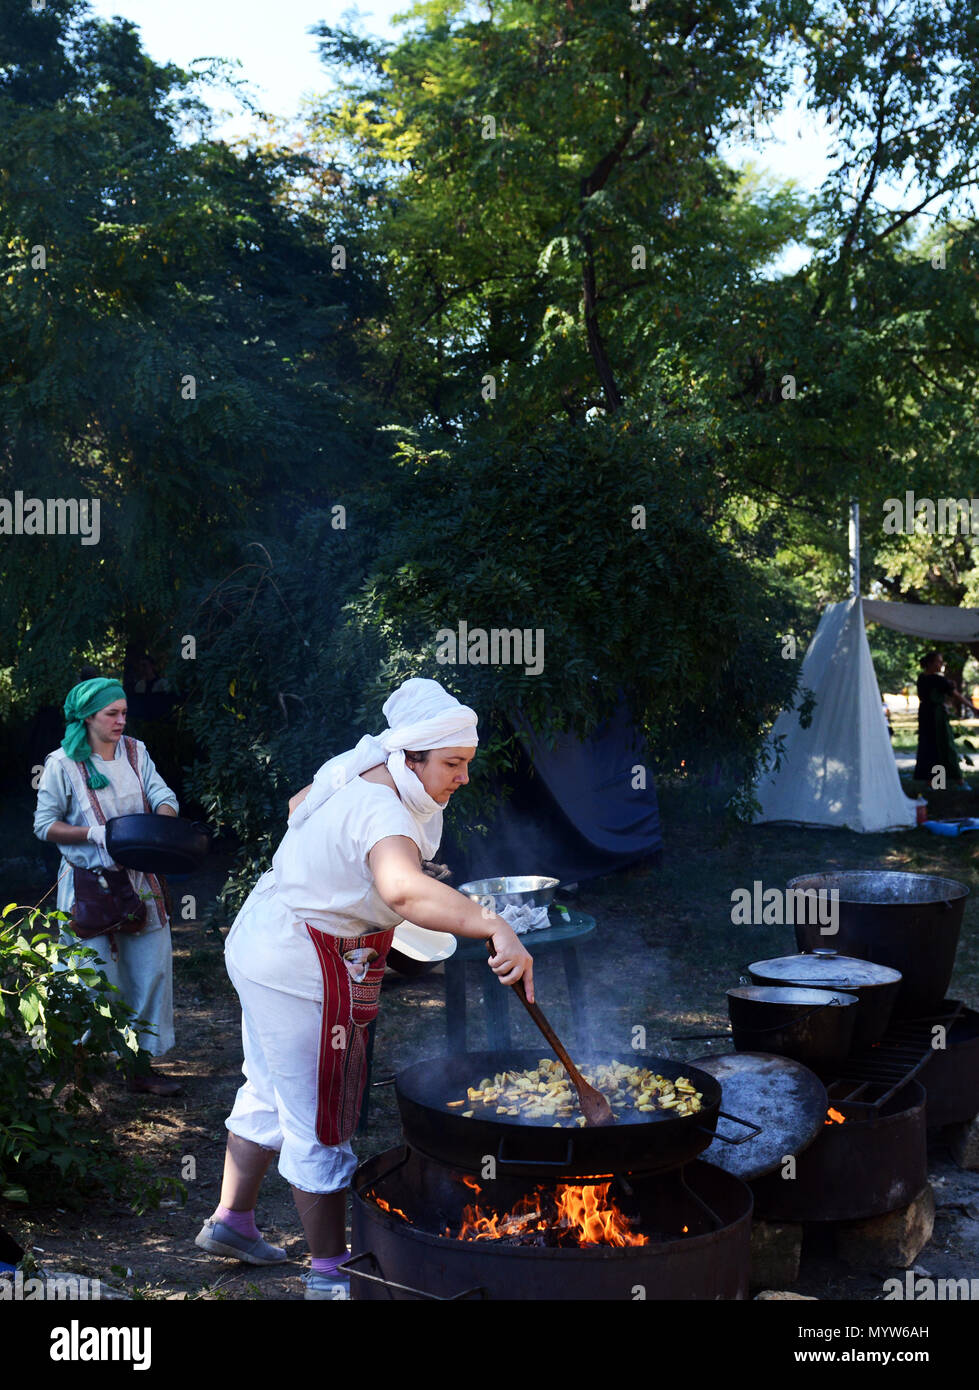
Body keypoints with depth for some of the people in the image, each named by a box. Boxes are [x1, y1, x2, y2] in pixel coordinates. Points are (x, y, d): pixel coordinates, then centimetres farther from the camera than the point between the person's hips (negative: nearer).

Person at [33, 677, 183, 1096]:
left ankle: (142, 1064, 15)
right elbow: (44, 824, -5)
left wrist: (161, 823, -22)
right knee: (97, 976, -1)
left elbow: (163, 796, 0)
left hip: (139, 880, 5)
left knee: (153, 967, 4)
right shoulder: (63, 764, -6)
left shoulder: (135, 751, 7)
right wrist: (92, 833, -19)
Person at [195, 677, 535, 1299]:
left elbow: (298, 804, 22)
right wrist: (495, 927, -62)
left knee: (270, 1094, 25)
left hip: (262, 941, 10)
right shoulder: (385, 814, -30)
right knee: (322, 1125, 2)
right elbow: (405, 889, -52)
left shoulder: (357, 769, 1)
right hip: (305, 973, -10)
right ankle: (329, 1273, 16)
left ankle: (231, 1220, 41)